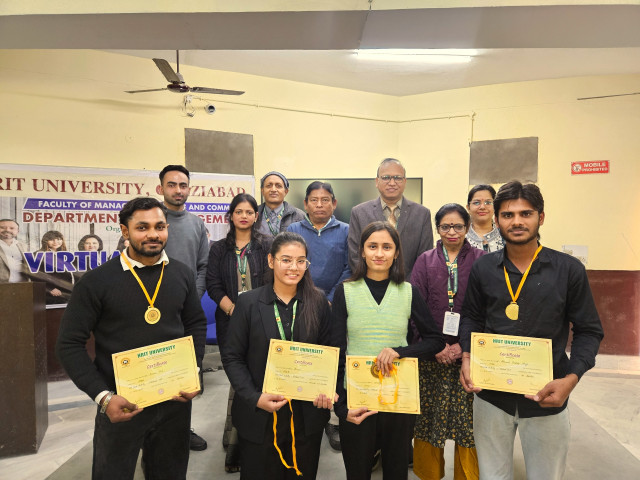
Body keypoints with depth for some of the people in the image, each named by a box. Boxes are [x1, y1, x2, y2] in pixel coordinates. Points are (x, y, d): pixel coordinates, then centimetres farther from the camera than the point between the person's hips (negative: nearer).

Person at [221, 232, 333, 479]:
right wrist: (254, 398, -14)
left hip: (307, 414, 2)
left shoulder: (318, 302, -2)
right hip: (259, 416, -1)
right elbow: (232, 357, -4)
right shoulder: (248, 302, -7)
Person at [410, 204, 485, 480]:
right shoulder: (425, 261, 5)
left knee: (468, 417, 4)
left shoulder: (480, 260, 3)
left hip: (468, 352, 0)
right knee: (428, 416, 7)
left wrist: (464, 346, -11)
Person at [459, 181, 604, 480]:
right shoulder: (483, 268, -1)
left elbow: (588, 330, -1)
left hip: (546, 399, -1)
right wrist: (466, 358, -8)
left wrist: (571, 378, -15)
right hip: (490, 393, 2)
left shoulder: (569, 270, -6)